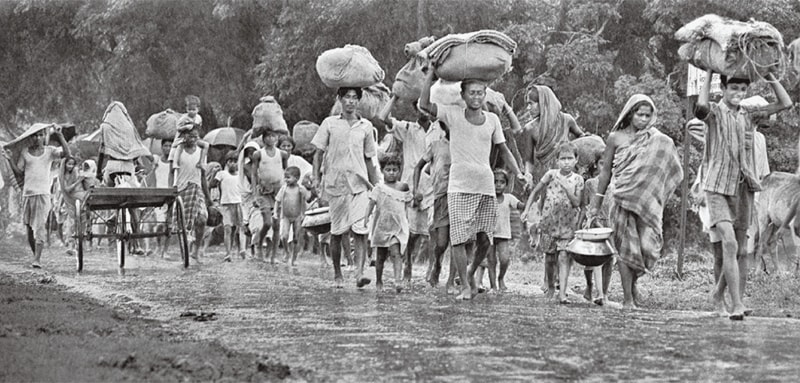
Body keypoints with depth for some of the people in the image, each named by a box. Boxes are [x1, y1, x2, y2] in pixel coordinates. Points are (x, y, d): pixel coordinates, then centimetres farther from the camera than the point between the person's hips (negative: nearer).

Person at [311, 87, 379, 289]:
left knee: (360, 230, -14)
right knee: (337, 231, 5)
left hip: (359, 184, 0)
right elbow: (319, 153, 8)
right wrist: (316, 177, -4)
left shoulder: (366, 126, 9)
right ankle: (337, 274, 17)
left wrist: (375, 186, 16)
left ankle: (360, 273, -21)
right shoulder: (329, 124, 6)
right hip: (335, 184, 0)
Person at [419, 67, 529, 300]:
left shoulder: (492, 120, 10)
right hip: (460, 187, -3)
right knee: (459, 238, -9)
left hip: (486, 187, 3)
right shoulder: (453, 115, 0)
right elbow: (424, 104, -12)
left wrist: (518, 173, 7)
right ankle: (465, 287, -1)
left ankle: (471, 274, 29)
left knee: (485, 240, 3)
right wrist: (432, 71, -10)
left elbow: (503, 149, 18)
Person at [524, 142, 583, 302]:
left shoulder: (577, 179, -1)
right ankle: (550, 287, 32)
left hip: (568, 224, -1)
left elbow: (577, 203, -7)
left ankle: (562, 292, -16)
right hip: (549, 221, 1)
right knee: (550, 257, 10)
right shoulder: (551, 175, -1)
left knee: (564, 256, -11)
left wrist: (567, 188, -19)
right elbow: (535, 192, 7)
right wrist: (527, 209, -1)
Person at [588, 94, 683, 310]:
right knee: (626, 247, -4)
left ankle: (633, 281, 21)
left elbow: (674, 172, 9)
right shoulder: (616, 138, 5)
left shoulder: (659, 141, 7)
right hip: (623, 199, -1)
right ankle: (628, 298, 3)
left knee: (648, 245, -9)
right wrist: (597, 201, 10)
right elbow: (606, 170, 10)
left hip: (648, 201, 1)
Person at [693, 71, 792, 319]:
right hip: (718, 188, -5)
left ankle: (719, 295, 27)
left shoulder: (749, 116, 11)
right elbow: (701, 107, -27)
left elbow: (785, 103, 11)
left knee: (741, 251, 9)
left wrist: (769, 76, 6)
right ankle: (736, 305, -21)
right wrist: (709, 74, -16)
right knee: (729, 243, -19)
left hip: (743, 189, 5)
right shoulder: (715, 113, -3)